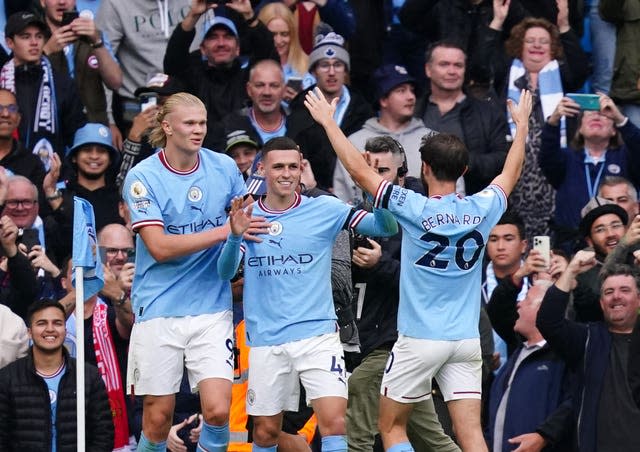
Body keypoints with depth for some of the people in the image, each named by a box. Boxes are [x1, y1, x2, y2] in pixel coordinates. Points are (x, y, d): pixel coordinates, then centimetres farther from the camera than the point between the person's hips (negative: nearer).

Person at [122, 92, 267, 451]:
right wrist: (223, 232, -20)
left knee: (218, 409, -11)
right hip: (159, 310, -2)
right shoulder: (143, 178, -6)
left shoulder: (224, 167, 3)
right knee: (158, 417, 1)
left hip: (212, 308, 2)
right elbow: (159, 247, -14)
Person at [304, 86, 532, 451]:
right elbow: (511, 174, 21)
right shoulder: (481, 210, 1)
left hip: (419, 339, -4)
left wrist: (328, 121, 5)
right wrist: (522, 125, 37)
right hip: (467, 339, 4)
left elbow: (359, 170, -5)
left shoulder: (416, 209, -11)